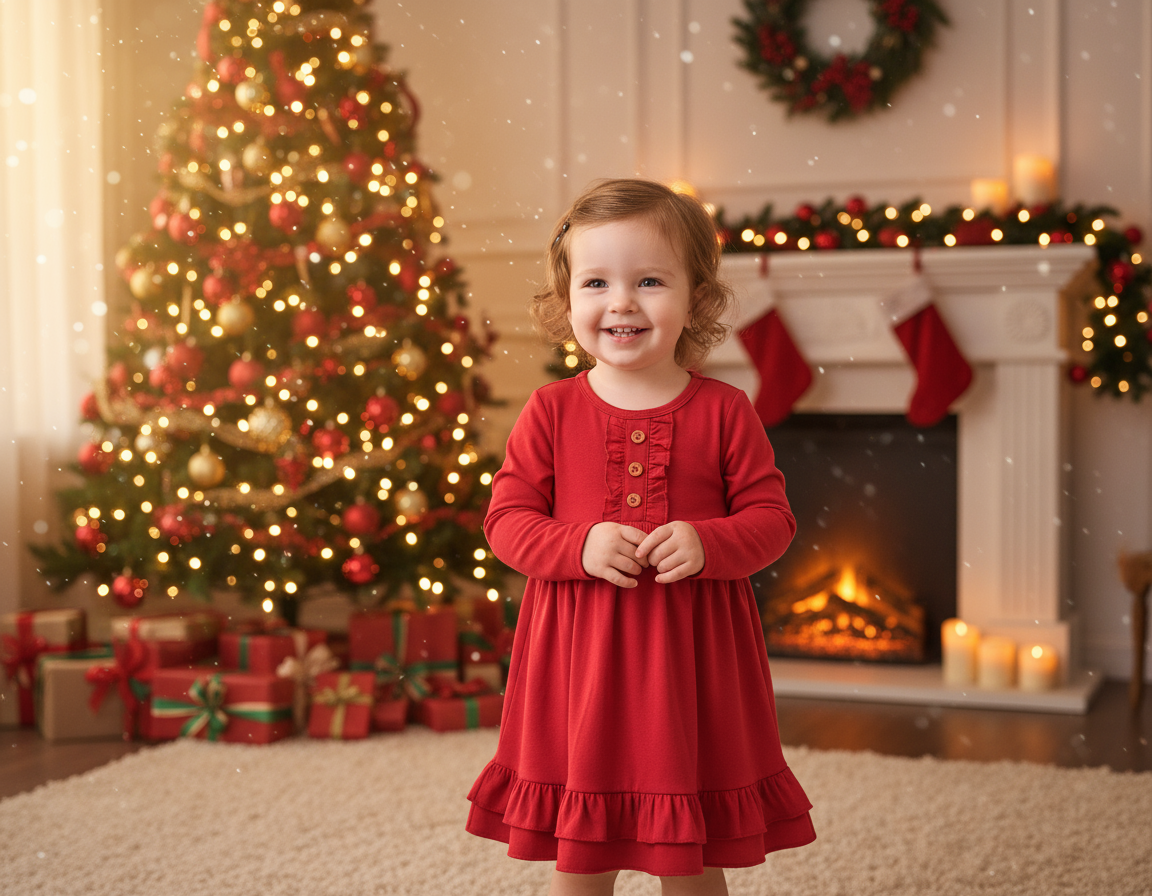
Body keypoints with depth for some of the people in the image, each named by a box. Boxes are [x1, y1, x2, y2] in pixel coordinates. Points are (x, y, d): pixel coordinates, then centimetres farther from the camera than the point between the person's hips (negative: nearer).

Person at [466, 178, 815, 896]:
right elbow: (507, 519, 0)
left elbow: (772, 518, 1)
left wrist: (708, 543, -18)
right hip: (578, 653, 0)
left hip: (692, 654, 0)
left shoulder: (723, 411, -1)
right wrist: (580, 544, -17)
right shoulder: (552, 412, 0)